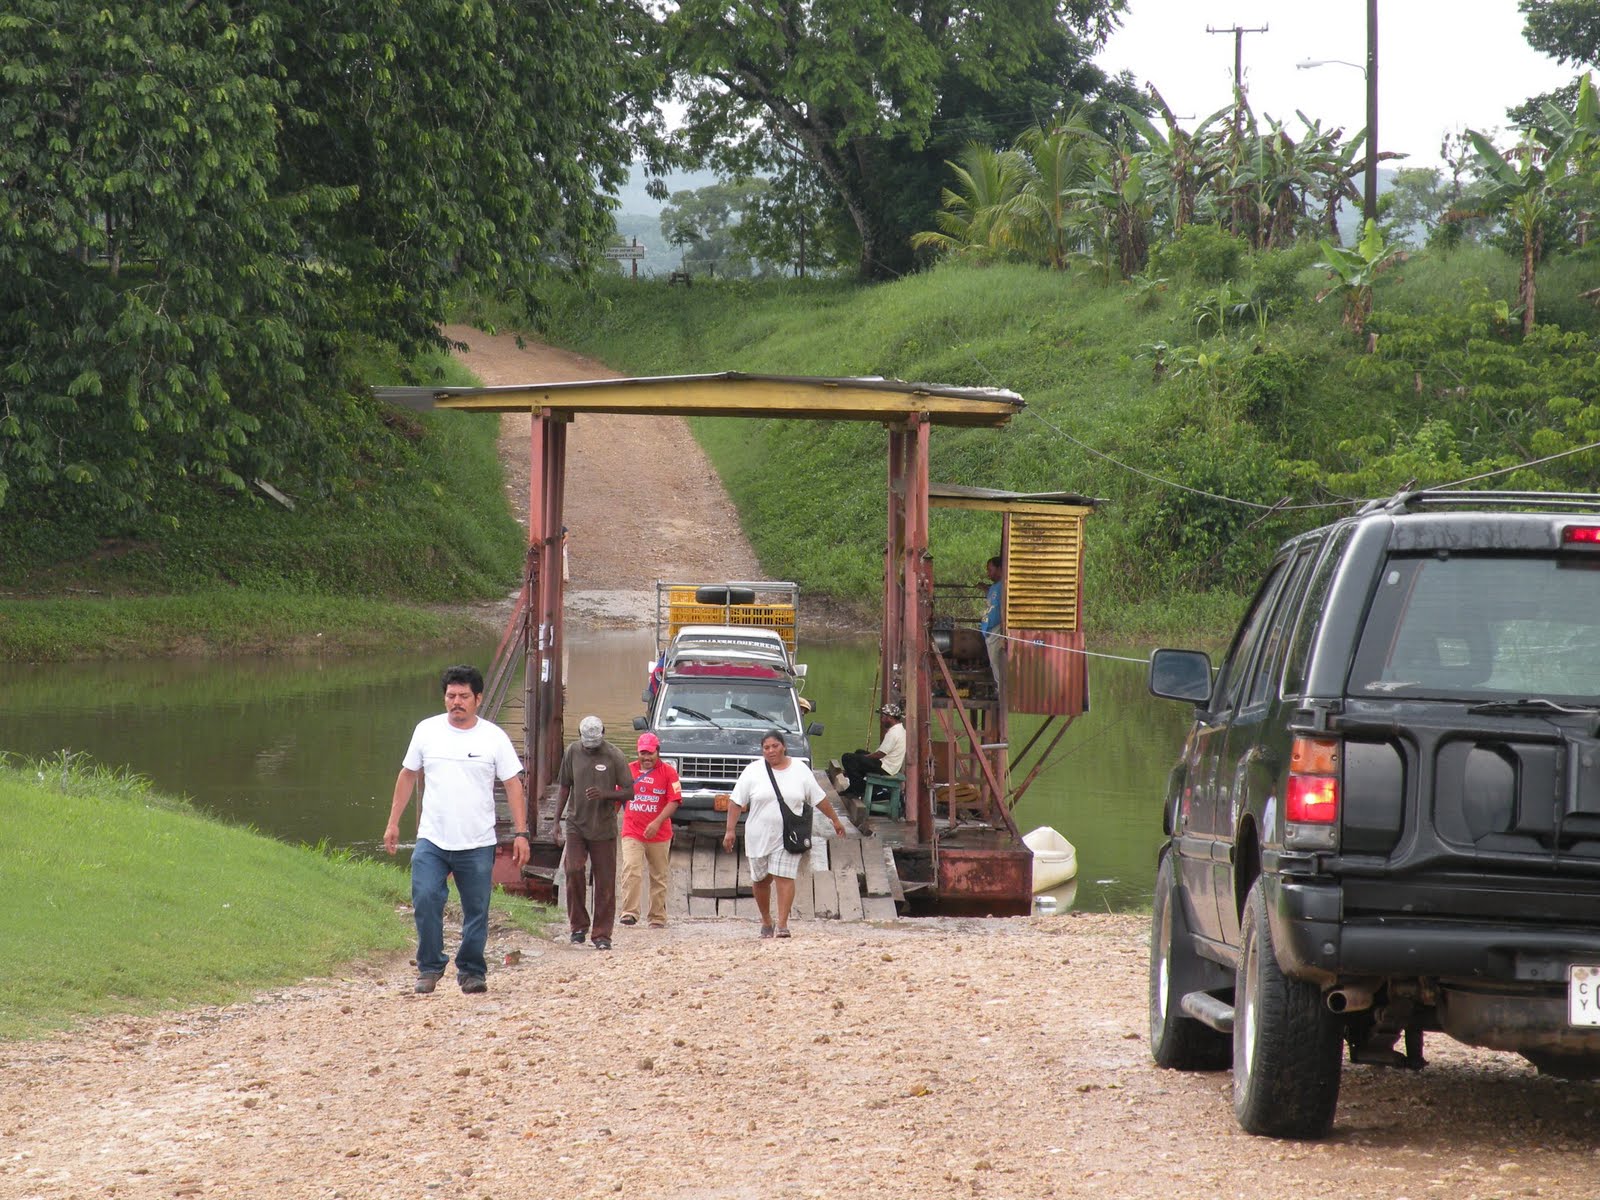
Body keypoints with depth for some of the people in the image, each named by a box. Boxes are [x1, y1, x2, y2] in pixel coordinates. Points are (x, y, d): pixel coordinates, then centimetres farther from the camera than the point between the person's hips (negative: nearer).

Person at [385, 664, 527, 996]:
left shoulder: (494, 738, 0)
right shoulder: (427, 731, 5)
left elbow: (514, 785, 2)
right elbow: (408, 776, 15)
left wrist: (520, 833, -5)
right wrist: (393, 822, 11)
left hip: (477, 844, -1)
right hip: (432, 840, 1)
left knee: (476, 911, 4)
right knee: (425, 899, -15)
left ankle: (472, 971, 19)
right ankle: (430, 967, -2)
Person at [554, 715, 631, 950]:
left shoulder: (614, 756, -5)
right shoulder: (573, 752, 3)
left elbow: (629, 791, -3)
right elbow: (564, 788, 13)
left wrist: (604, 794, -22)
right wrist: (557, 821, 8)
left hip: (604, 827, -2)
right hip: (576, 824, 2)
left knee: (605, 881, 0)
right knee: (573, 871, -14)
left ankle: (602, 934, 7)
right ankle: (578, 925, 2)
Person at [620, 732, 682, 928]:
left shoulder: (668, 772, 0)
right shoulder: (628, 770, 9)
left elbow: (674, 801, -9)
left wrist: (657, 823, -20)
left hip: (659, 834, -1)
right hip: (632, 833, 1)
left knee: (659, 876, 7)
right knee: (631, 871, -17)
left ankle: (658, 918, 15)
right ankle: (630, 913, -21)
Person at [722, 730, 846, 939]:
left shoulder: (800, 770, 4)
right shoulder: (753, 771, 0)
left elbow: (820, 798, 12)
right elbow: (736, 802, -1)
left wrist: (835, 820, 17)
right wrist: (730, 831, -7)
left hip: (789, 837, -1)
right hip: (759, 835, 1)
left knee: (784, 877, -10)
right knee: (761, 879, 10)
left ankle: (782, 924, -11)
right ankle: (766, 921, 27)